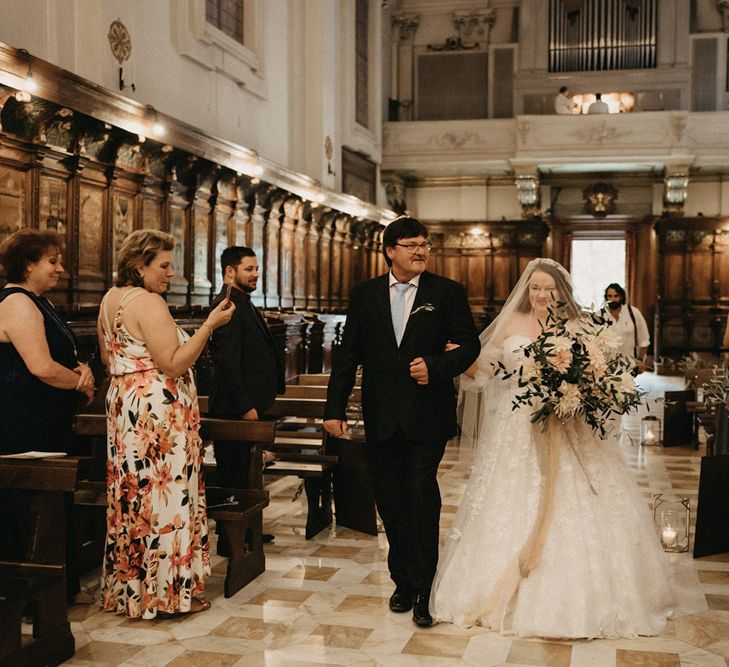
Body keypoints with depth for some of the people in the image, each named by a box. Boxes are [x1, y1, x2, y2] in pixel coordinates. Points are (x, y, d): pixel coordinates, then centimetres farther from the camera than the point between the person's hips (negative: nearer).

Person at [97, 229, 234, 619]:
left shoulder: (110, 299, 12)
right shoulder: (148, 302, -17)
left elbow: (106, 357, 21)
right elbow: (173, 364, -21)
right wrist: (210, 325, -21)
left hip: (124, 404, 10)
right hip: (158, 409, -10)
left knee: (133, 496, 15)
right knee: (164, 496, -2)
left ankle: (127, 587, 24)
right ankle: (167, 593, 6)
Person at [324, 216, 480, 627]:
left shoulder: (448, 292, 1)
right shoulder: (365, 295, 7)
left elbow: (470, 345, 0)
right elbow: (348, 355, 6)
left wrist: (436, 366, -18)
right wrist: (335, 408, 2)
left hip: (427, 416, -3)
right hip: (382, 419, 3)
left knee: (421, 497, -8)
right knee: (391, 502, 11)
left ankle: (422, 589, 5)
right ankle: (403, 581, 26)